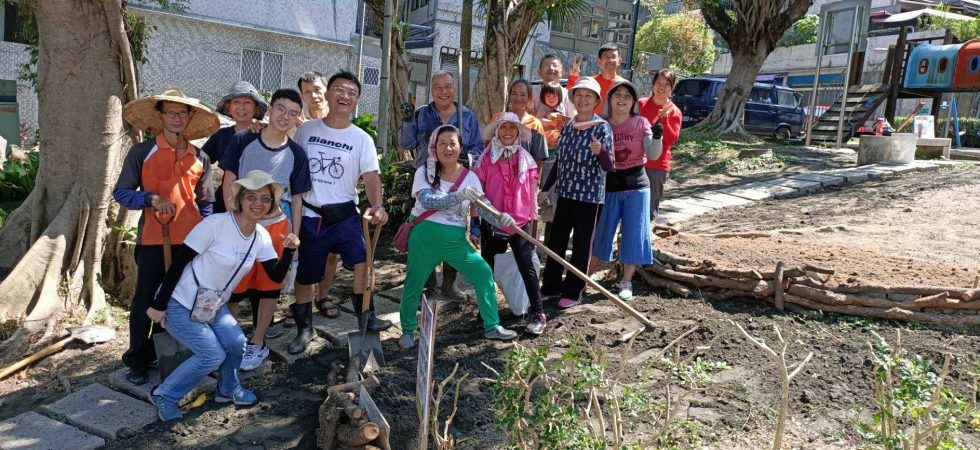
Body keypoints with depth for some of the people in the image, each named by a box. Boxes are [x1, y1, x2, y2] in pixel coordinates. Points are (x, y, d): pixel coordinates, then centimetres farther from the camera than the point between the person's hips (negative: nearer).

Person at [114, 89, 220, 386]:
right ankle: (138, 360, 22)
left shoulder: (200, 159, 8)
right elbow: (121, 192, 1)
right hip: (152, 240, -2)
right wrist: (151, 199, -16)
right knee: (145, 300, 6)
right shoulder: (142, 152, -1)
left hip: (190, 241, 3)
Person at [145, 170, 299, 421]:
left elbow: (277, 276, 1)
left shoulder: (262, 237, -1)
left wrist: (289, 251, -17)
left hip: (214, 307, 6)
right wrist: (159, 305, -17)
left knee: (236, 342, -17)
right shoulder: (216, 224, -21)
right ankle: (164, 395, 5)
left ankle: (228, 390, 12)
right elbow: (178, 262, -18)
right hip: (179, 305, -6)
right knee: (213, 355, -18)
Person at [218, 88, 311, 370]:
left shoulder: (296, 154, 1)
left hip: (277, 227, 1)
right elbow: (229, 183, 1)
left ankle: (258, 343, 25)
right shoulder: (242, 141, -2)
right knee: (232, 286, 5)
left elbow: (297, 199, 6)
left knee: (268, 288, 8)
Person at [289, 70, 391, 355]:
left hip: (344, 214, 0)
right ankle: (304, 329, 27)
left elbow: (371, 176, -9)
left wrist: (377, 205, -29)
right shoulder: (306, 130, 3)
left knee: (362, 261, -17)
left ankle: (366, 315, 4)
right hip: (308, 216, 1)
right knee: (304, 276, 8)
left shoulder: (361, 139, 0)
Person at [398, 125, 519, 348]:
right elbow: (427, 201, -24)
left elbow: (482, 206, -8)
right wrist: (457, 196, -38)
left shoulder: (470, 177, 0)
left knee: (483, 272, -2)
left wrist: (500, 219, -29)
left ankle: (492, 327, 11)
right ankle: (408, 331, 26)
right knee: (414, 284, 4)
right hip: (424, 236, -3)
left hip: (456, 239, 3)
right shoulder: (424, 172, -8)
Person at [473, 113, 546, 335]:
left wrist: (533, 224, 8)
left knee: (527, 267, -6)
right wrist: (475, 223, -3)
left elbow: (532, 195, 8)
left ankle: (537, 314, -1)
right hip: (492, 223, 0)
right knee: (487, 268, 11)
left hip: (520, 223, 0)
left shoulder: (526, 160, 4)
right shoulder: (486, 159, -1)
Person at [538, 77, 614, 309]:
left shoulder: (602, 128, -10)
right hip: (566, 192, 6)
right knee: (556, 240, 11)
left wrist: (600, 151, -36)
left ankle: (573, 291, 18)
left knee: (581, 245, 4)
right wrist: (545, 189, 14)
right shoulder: (567, 127, 6)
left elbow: (608, 167, -15)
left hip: (589, 195, -5)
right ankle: (551, 285, 26)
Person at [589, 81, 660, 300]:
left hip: (636, 186, -1)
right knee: (600, 232, 7)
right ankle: (588, 276, 22)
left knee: (633, 235, 2)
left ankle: (626, 282, 15)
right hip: (609, 186, 1)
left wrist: (657, 137, -29)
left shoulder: (640, 123, -3)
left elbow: (652, 155, -12)